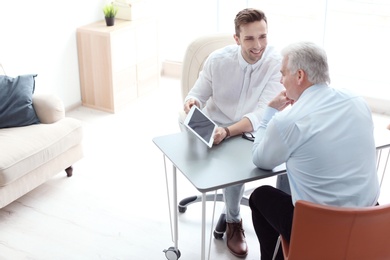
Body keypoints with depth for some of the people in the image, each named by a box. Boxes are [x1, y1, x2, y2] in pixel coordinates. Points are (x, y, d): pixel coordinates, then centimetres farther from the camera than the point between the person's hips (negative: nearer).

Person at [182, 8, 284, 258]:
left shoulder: (277, 63, -17)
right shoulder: (218, 59, -12)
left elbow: (263, 113, -26)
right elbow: (198, 94, 0)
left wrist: (227, 131, -42)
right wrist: (192, 103, -27)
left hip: (254, 132, 1)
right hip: (215, 130, 0)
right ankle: (233, 221, -3)